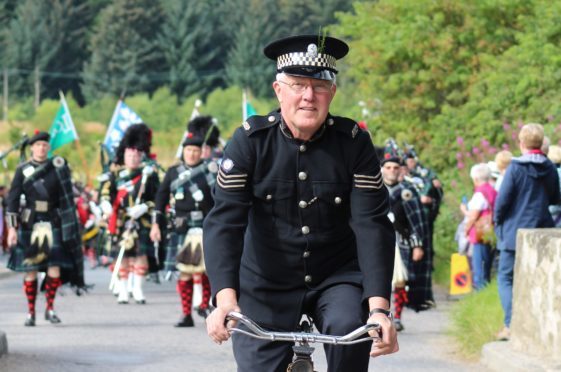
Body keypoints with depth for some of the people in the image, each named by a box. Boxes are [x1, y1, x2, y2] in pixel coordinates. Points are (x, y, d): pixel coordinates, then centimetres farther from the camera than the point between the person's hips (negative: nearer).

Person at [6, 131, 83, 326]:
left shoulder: (58, 167, 5)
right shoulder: (22, 170, 3)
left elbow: (66, 199, 6)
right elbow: (13, 199, 0)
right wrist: (12, 227, -8)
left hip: (52, 224, 1)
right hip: (29, 225, -1)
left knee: (55, 267, -7)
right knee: (30, 270, 0)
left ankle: (50, 308, 10)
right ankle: (30, 312, 9)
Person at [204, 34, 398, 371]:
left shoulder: (354, 143, -9)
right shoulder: (251, 140, -10)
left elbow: (372, 224, -16)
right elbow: (224, 220, -18)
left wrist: (379, 307, -30)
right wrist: (225, 299, -33)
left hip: (337, 278, 0)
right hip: (267, 287, 0)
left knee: (350, 328, -29)